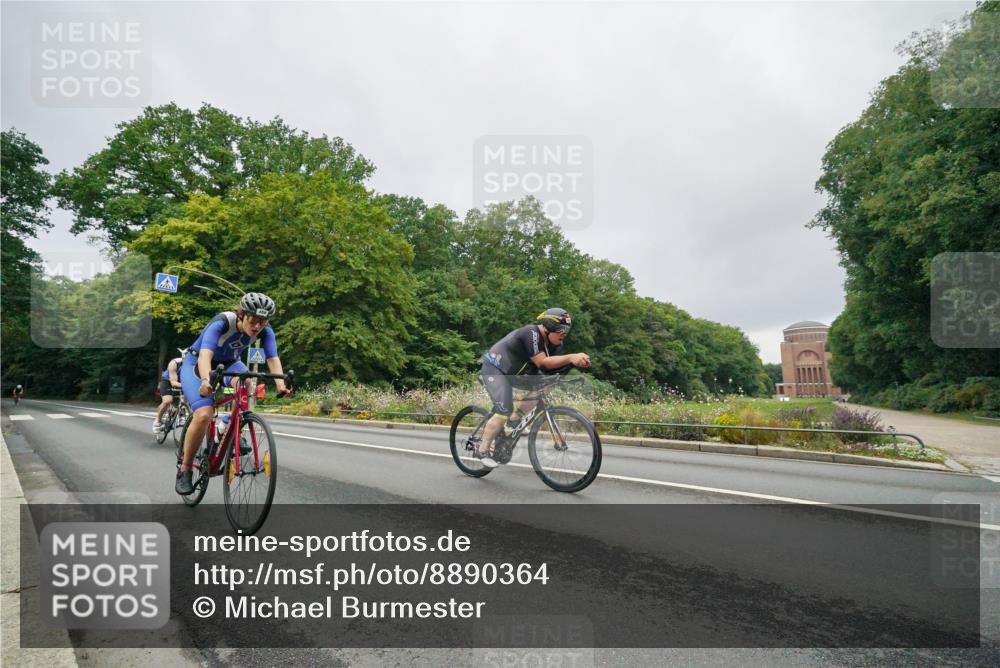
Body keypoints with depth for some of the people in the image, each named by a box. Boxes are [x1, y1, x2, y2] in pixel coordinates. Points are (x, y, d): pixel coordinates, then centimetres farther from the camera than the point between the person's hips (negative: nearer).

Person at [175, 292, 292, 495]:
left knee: (243, 381, -33)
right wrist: (206, 380, -66)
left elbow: (273, 358, -33)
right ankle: (184, 469, -4)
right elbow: (205, 355, -46)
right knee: (203, 415, -24)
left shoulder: (265, 332, -21)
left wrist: (280, 384, -52)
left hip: (228, 363, 4)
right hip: (196, 364, -4)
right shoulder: (221, 323, -33)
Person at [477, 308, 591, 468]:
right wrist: (571, 357, -45)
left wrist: (576, 359, -30)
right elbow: (542, 362, -37)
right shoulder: (531, 333, -30)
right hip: (495, 369, -8)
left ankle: (514, 420, 8)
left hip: (514, 370, 9)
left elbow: (554, 364, -12)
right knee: (504, 412, -19)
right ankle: (483, 450, -2)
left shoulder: (555, 342, -4)